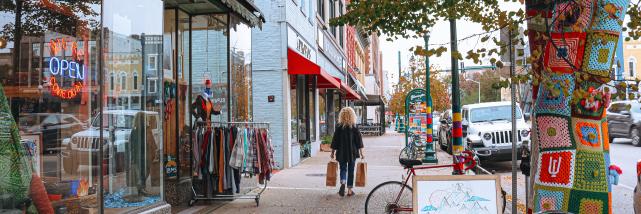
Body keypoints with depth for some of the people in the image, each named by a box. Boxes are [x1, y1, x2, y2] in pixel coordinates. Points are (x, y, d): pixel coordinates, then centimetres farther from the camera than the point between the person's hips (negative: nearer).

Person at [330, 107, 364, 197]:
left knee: (343, 169, 12)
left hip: (341, 152, 0)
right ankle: (349, 190, 12)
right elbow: (359, 141, -2)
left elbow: (335, 140, -1)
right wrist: (361, 153, 3)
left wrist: (333, 152, 8)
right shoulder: (354, 127, -3)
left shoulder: (339, 127, -4)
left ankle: (343, 183, -15)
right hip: (352, 152, 0)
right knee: (351, 170, 11)